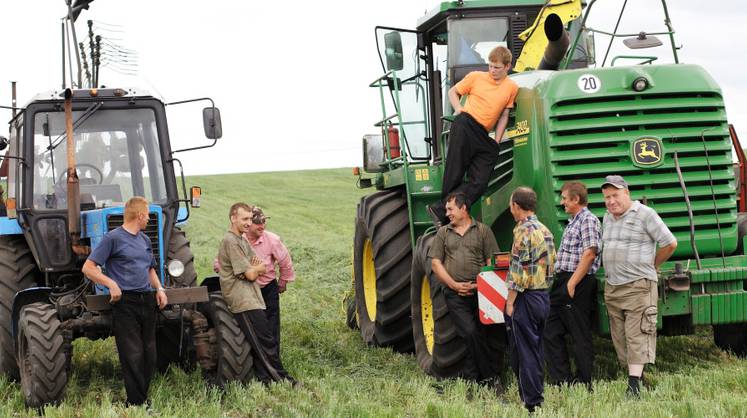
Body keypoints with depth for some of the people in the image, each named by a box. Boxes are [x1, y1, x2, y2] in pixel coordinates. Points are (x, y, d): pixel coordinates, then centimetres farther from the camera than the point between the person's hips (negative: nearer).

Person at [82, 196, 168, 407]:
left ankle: (143, 396, 19)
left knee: (149, 354, 8)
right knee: (133, 356, -7)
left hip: (147, 301, 7)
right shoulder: (113, 238, -6)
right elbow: (88, 268, -9)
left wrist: (159, 289, 11)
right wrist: (111, 284, -19)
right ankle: (136, 403, -1)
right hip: (125, 302, -7)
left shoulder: (144, 240, 17)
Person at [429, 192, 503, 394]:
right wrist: (454, 284, -5)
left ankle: (470, 380, 11)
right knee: (471, 333, -15)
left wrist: (482, 284, -11)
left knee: (481, 335, 0)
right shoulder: (443, 233, 13)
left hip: (479, 292, 0)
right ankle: (491, 376, -6)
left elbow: (492, 262, 4)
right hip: (455, 294, 0)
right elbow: (435, 263, 8)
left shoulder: (483, 231, 7)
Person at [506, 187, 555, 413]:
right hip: (544, 296, 9)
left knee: (524, 352, -3)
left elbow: (519, 271, -19)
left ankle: (531, 403, -2)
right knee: (536, 349, 15)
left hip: (526, 298, -9)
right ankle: (537, 396, 21)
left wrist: (510, 301, -14)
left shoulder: (524, 231, -15)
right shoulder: (545, 230, 13)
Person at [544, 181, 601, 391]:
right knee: (552, 333, 8)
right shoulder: (573, 222, 19)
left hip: (578, 285, -10)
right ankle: (562, 382, 12)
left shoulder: (588, 220, -10)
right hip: (563, 283, 10)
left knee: (581, 336, -3)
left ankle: (584, 386, 4)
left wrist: (572, 283, -22)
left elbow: (590, 254, -20)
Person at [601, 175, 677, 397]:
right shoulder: (608, 218, 15)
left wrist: (651, 266, 6)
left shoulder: (645, 215, -6)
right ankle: (636, 376, 15)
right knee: (620, 338, 6)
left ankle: (634, 386, -16)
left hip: (638, 286, -7)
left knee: (637, 337, -11)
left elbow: (670, 244, -4)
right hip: (611, 287, 7)